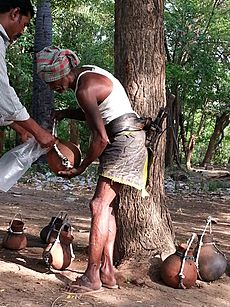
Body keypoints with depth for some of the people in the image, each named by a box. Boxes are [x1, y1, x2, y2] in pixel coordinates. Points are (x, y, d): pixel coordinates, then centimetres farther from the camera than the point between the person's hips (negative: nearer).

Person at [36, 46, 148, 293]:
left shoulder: (84, 88, -20)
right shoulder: (85, 73, 11)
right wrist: (66, 113, 6)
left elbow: (101, 137, -22)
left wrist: (80, 168, -10)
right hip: (125, 140, 10)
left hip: (124, 140, -10)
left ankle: (92, 276, -10)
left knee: (99, 204, -13)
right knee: (106, 205, 9)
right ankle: (107, 271, 11)